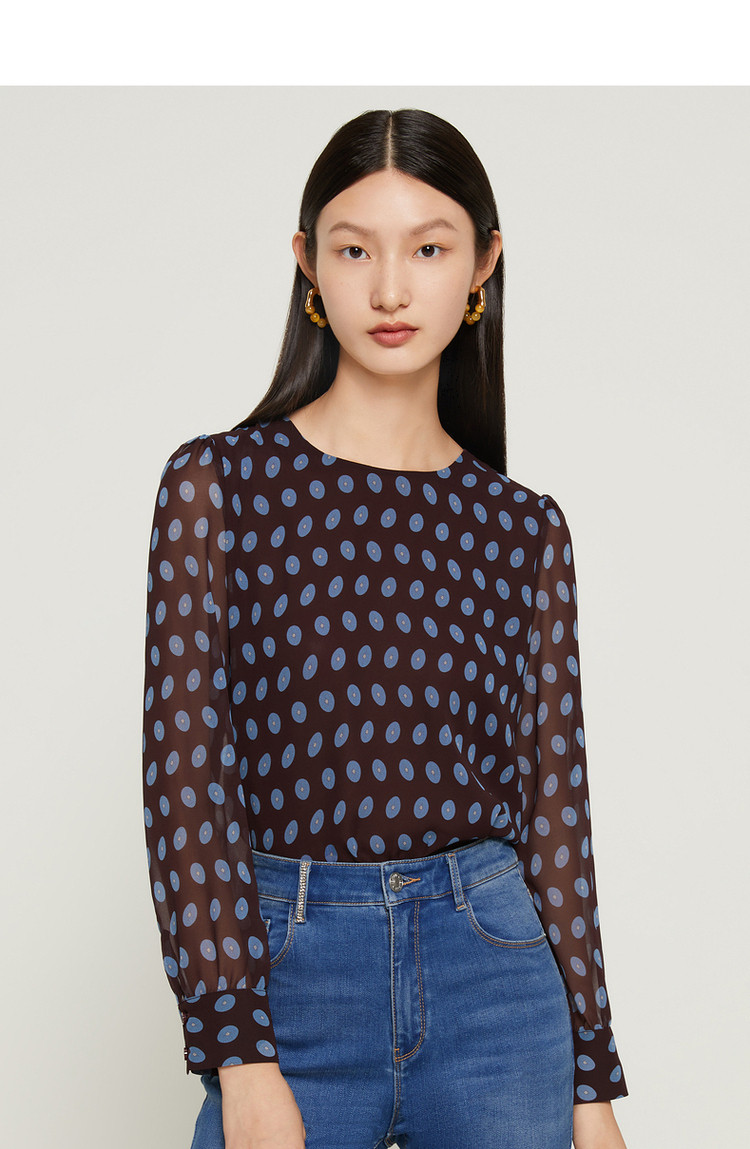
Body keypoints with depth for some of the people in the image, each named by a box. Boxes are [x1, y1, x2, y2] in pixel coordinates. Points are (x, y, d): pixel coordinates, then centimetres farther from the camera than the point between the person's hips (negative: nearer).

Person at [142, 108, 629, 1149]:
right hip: (292, 965, -2)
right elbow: (185, 772, -6)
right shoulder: (220, 483, -2)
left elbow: (554, 805, 7)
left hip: (495, 970, 2)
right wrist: (239, 1056, -13)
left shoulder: (524, 528, 6)